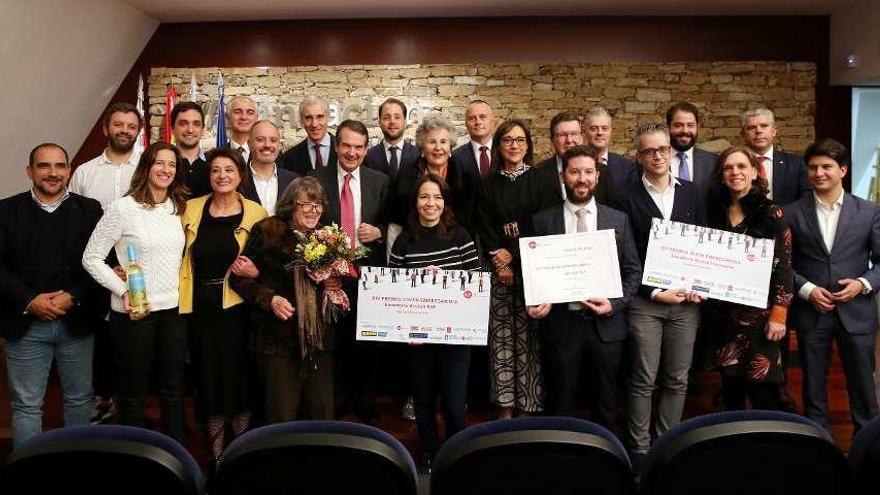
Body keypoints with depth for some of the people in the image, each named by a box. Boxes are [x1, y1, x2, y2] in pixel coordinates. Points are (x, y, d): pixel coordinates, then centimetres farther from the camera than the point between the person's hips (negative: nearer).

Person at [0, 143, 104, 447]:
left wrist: (73, 296, -15)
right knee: (26, 405, 6)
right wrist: (29, 300, -14)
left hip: (77, 322, 1)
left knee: (79, 399, 13)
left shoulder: (89, 210, 3)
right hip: (25, 324, -1)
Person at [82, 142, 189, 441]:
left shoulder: (177, 207, 8)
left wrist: (182, 288, 8)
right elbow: (91, 258, -7)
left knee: (174, 389, 12)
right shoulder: (123, 208, -9)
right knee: (133, 392, 8)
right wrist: (123, 290, -15)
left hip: (173, 310, 5)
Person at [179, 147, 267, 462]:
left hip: (236, 309, -2)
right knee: (208, 379, 11)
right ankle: (215, 456, 26)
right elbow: (181, 256, 10)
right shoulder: (191, 209, 5)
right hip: (200, 309, 2)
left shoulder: (255, 213, -1)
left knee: (238, 378, 5)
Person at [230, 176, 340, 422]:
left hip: (319, 338, 4)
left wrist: (334, 283, 1)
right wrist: (270, 300, -16)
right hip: (278, 338, -4)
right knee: (282, 414, 3)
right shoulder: (268, 231, -4)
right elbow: (239, 278, -3)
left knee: (323, 414, 8)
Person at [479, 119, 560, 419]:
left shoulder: (542, 181, 3)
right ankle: (504, 406, 10)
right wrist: (499, 260, -8)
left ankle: (529, 405, 7)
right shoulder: (488, 184, 10)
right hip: (499, 270, 2)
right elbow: (485, 228, 6)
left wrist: (513, 255, -11)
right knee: (501, 337, 1)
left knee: (529, 337, -3)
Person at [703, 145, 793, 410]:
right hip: (722, 311, 4)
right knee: (730, 383, 11)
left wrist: (779, 314, -11)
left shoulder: (771, 213, -5)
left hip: (759, 311, -4)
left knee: (761, 385, -4)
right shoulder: (714, 213, 8)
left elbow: (783, 266, -7)